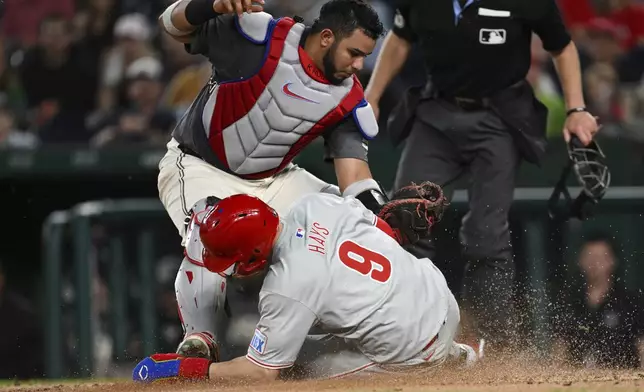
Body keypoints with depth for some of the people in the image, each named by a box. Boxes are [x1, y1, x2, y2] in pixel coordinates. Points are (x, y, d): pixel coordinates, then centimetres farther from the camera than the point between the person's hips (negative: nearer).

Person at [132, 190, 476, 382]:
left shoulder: (286, 289, -23)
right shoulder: (312, 205, -6)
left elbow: (262, 373, -17)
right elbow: (385, 232, 8)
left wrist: (180, 368, -12)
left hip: (414, 349, -8)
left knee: (309, 372, 7)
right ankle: (452, 354, 26)